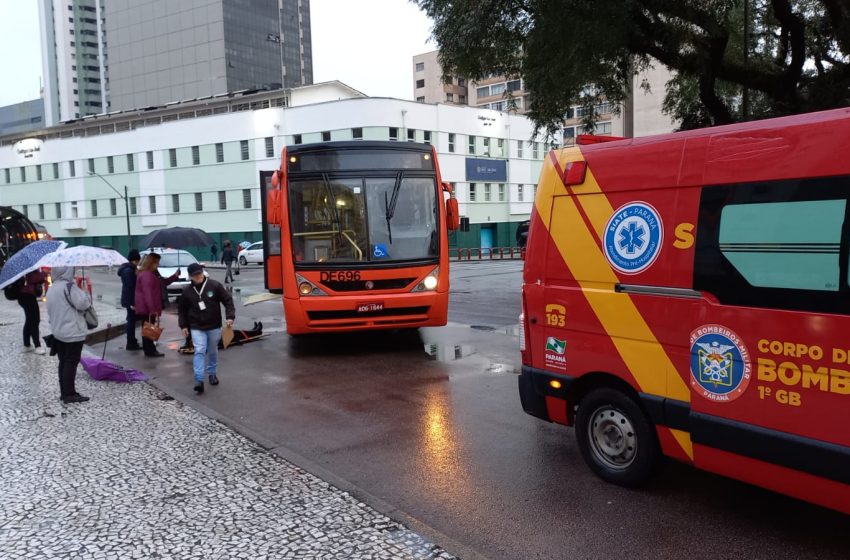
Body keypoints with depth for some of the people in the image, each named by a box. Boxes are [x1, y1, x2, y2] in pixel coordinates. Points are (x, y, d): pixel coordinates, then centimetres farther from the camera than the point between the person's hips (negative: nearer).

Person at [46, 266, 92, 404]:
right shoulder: (69, 286, -16)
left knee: (63, 362, 14)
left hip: (58, 332, 9)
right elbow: (83, 304, -20)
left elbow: (50, 312, 19)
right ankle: (69, 394, -1)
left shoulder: (51, 290, 13)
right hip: (73, 333, -9)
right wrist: (86, 296, 0)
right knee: (71, 363, -3)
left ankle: (64, 392, 20)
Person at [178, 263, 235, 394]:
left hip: (214, 326, 0)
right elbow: (182, 310, 9)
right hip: (197, 327, 0)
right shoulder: (187, 291, -2)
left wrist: (230, 316, -13)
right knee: (199, 351, -13)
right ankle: (199, 380, -16)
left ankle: (212, 373, 35)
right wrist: (183, 325, 5)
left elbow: (227, 300, -5)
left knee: (213, 351, 15)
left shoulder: (214, 285, -9)